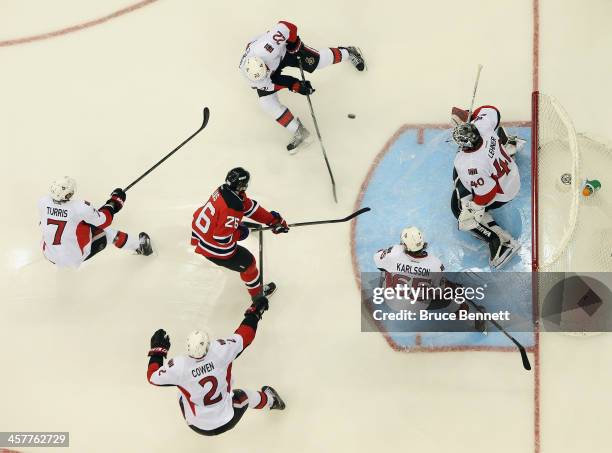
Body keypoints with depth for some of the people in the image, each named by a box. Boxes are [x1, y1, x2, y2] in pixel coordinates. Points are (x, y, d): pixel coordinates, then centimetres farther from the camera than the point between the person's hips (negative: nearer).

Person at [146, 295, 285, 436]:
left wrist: (157, 350, 2)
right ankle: (269, 400, 58)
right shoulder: (221, 351, -27)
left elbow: (152, 377, -10)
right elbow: (244, 336, -12)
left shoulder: (178, 367, -28)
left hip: (199, 427, 0)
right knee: (242, 396, 31)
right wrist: (254, 312, 3)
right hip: (228, 421, 0)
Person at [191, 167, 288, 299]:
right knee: (247, 263, 10)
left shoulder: (223, 189, -6)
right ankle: (257, 292, 29)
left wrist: (272, 219, 3)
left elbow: (250, 207, 3)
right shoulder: (232, 209, -32)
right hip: (213, 246, -8)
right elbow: (222, 239, -29)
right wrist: (239, 234, -10)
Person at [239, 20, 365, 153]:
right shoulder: (248, 72, -34)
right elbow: (269, 85, -24)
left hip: (284, 49, -1)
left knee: (320, 59, -2)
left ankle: (348, 52, 32)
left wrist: (294, 44, -23)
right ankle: (299, 132, 6)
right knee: (267, 102, -8)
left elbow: (286, 26, -35)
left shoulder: (266, 45, -46)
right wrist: (295, 86, -28)